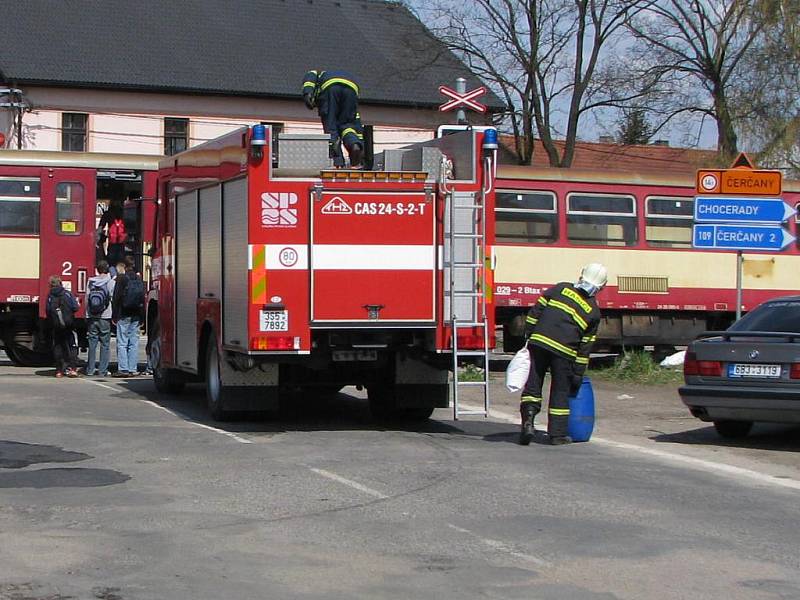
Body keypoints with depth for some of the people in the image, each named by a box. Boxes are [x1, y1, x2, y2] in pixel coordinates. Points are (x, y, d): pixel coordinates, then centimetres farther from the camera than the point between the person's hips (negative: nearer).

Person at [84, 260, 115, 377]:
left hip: (91, 317, 3)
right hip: (105, 317, -3)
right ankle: (103, 370, 0)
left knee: (92, 343, 7)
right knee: (105, 344, 2)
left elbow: (86, 299, 5)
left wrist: (87, 316, 10)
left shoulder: (90, 282, 4)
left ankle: (90, 370, 8)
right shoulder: (111, 282, -4)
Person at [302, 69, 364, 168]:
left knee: (330, 126, 4)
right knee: (347, 125, 15)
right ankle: (355, 144, -14)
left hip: (329, 86, -3)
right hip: (351, 87, 3)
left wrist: (307, 92, -7)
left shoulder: (319, 75, 40)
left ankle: (337, 162, -5)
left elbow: (310, 76, 11)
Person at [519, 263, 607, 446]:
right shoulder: (594, 312, 10)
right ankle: (557, 434, 13)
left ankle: (528, 418, -12)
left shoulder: (560, 289, 11)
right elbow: (585, 346, 8)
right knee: (560, 392, 10)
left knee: (532, 384, 8)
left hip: (538, 342, 1)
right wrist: (578, 373, 11)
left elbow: (535, 312, 7)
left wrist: (528, 336, 14)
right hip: (564, 351, -1)